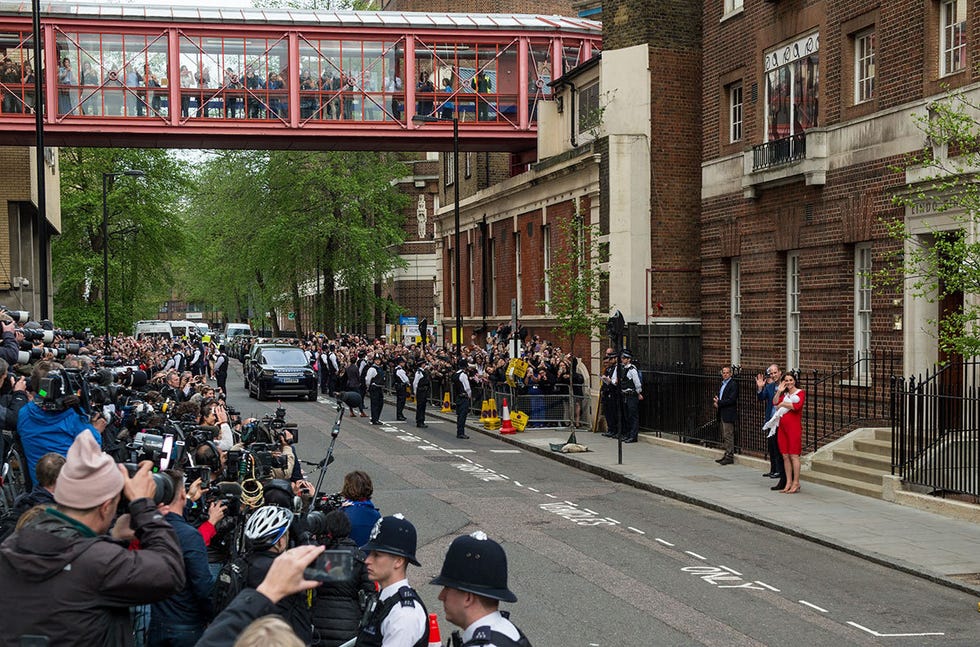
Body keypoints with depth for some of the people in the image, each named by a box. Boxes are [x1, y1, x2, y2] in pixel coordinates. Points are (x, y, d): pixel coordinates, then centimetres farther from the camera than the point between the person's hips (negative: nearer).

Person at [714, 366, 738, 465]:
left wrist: (719, 402, -14)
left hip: (728, 414, -9)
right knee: (724, 437, 12)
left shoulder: (733, 384, -10)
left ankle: (730, 456, -4)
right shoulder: (722, 384, 18)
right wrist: (717, 402, 1)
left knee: (728, 435, -7)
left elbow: (731, 400, -18)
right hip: (722, 414, 9)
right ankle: (727, 455, 17)